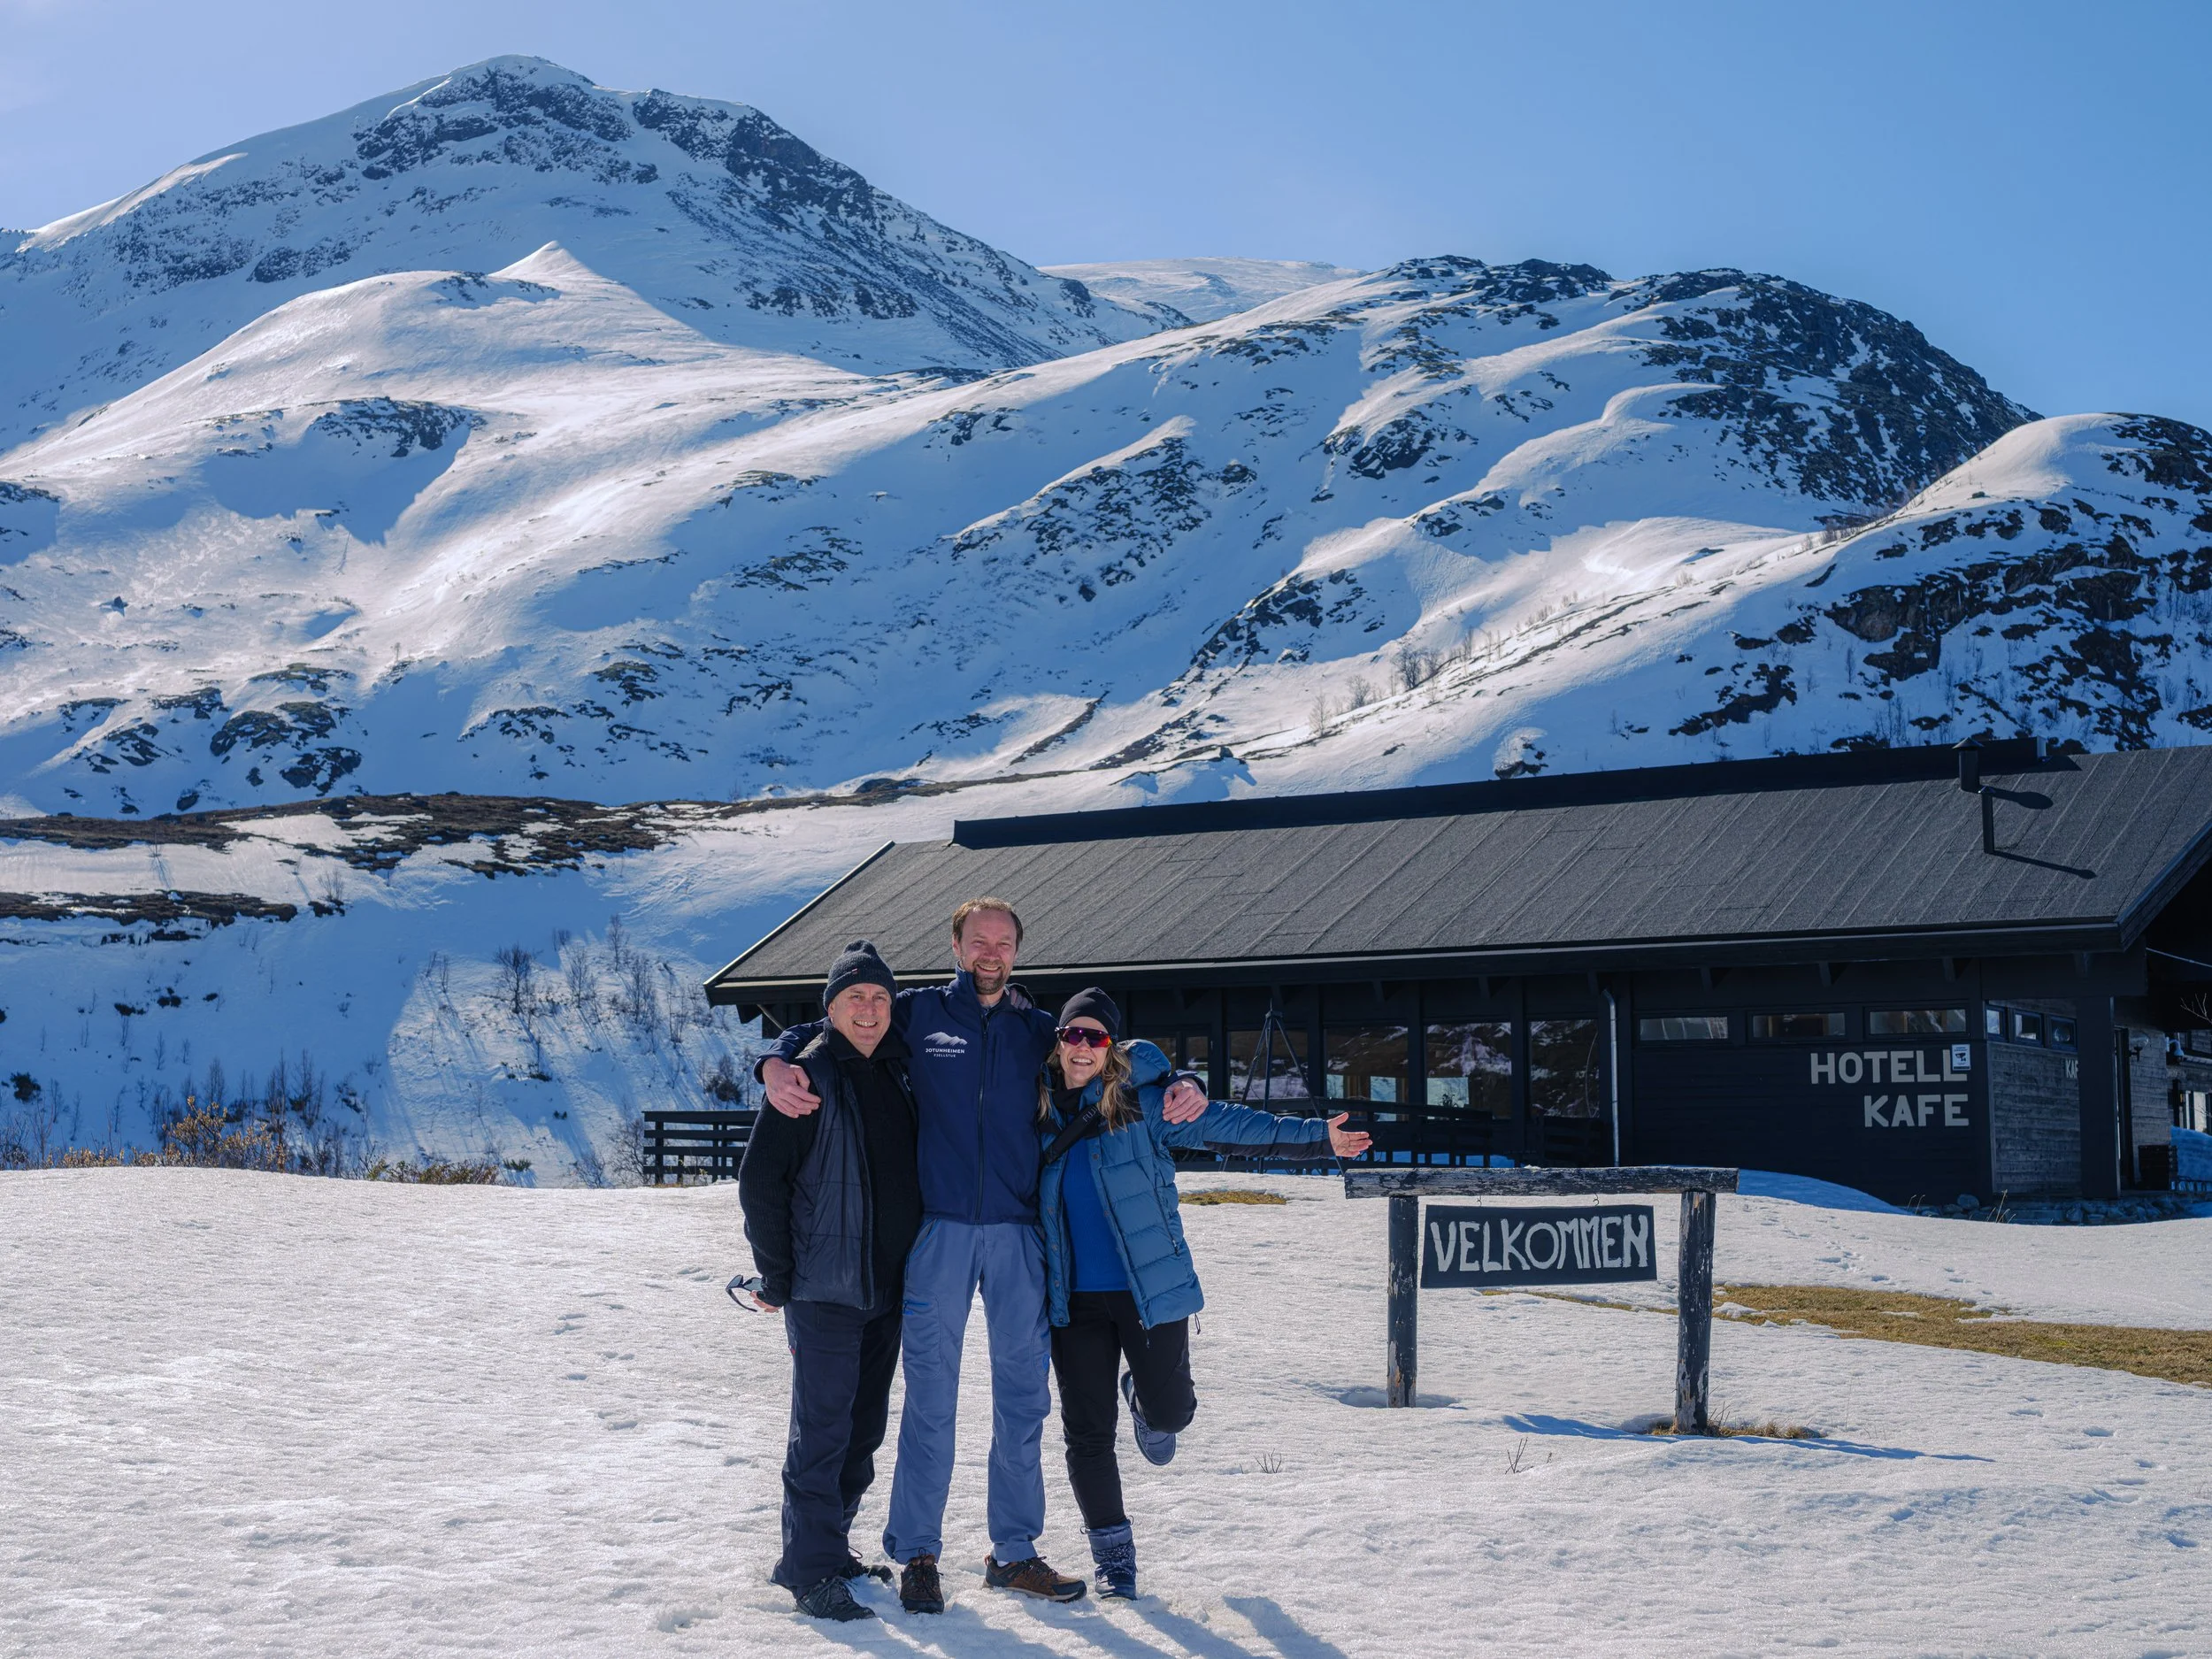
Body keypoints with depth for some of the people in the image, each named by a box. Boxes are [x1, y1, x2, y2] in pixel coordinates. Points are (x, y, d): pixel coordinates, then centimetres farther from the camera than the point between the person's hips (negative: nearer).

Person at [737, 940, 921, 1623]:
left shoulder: (900, 1075, 10)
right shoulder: (809, 1076, -10)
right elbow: (760, 1181, -11)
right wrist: (777, 1275, -10)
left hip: (889, 1286, 7)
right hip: (825, 1286, -7)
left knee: (864, 1427, 13)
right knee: (823, 1427, -8)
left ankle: (827, 1546, 26)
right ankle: (813, 1571, -4)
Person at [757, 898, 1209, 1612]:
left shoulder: (1040, 1031, 12)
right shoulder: (917, 1013, 6)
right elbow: (819, 1032, 9)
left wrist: (1182, 1088, -5)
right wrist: (778, 1065, -13)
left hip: (1018, 1233, 3)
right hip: (938, 1231, -3)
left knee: (1024, 1396, 7)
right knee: (930, 1397, 0)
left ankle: (1014, 1551, 18)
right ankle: (917, 1554, 10)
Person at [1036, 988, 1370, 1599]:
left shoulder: (1142, 1102, -6)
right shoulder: (1039, 1108, 4)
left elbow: (1224, 1123, -9)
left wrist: (1313, 1136, -13)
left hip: (1150, 1287, -2)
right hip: (1073, 1297, 2)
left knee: (1168, 1410, 1)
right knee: (1087, 1430, 2)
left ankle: (1147, 1401, 40)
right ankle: (1112, 1554, 19)